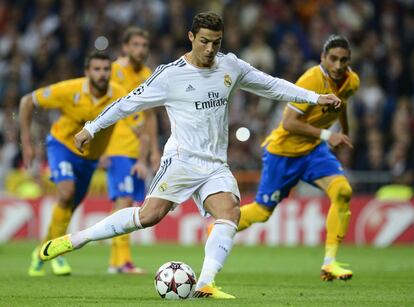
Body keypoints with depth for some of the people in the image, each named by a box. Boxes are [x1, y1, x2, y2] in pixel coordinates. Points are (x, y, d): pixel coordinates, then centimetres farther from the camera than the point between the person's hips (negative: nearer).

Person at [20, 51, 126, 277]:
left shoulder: (119, 97, -21)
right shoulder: (69, 91, -26)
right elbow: (27, 102, -14)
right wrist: (26, 143, -13)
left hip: (90, 156, 4)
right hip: (62, 145, -4)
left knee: (70, 208, 12)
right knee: (66, 192, -28)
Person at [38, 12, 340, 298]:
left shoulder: (230, 66, 9)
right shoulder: (170, 75, -5)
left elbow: (271, 85, 19)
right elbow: (129, 102, 2)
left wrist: (315, 98, 15)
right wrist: (91, 128, 5)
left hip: (216, 165, 5)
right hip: (182, 159, -5)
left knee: (230, 212, -21)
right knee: (150, 214, -18)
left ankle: (205, 285, -26)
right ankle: (73, 240, -8)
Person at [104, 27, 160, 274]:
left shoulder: (148, 76, 14)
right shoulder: (115, 71, -6)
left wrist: (154, 151, 17)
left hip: (138, 149, 7)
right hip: (118, 148, -7)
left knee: (132, 204, 5)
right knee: (124, 200, -15)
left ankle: (115, 261, 11)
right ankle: (122, 259, -17)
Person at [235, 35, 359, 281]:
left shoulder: (352, 82, -5)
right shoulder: (311, 81, -28)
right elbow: (288, 123, -29)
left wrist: (345, 134, 32)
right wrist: (326, 135, -33)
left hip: (314, 150, 6)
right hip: (283, 151, -5)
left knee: (342, 191, -21)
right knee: (261, 212, 4)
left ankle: (330, 263, -17)